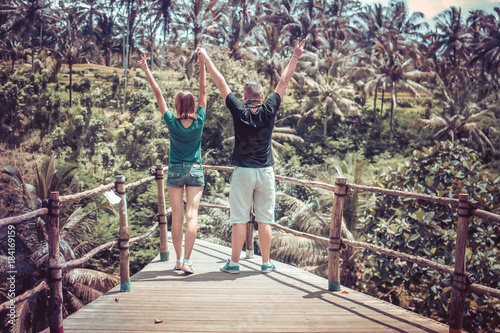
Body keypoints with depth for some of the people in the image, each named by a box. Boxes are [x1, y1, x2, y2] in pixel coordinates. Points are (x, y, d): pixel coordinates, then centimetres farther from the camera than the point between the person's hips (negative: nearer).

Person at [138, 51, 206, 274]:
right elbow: (203, 91, -2)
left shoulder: (172, 122, -9)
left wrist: (146, 70, 2)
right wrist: (202, 64, 1)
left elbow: (158, 95, -4)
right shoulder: (199, 121, -6)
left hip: (175, 171, 0)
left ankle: (178, 259, 12)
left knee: (177, 217, 6)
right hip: (195, 171, 0)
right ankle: (187, 260, -8)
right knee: (192, 215, -3)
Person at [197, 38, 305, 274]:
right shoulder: (269, 111, -2)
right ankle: (266, 263, 15)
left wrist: (205, 57, 10)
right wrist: (295, 57, 14)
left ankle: (234, 263, 12)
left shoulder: (239, 111, -6)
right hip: (265, 172, 2)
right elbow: (283, 82, 6)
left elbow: (221, 83, 1)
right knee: (265, 220, 7)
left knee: (239, 220, 4)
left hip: (243, 172, -2)